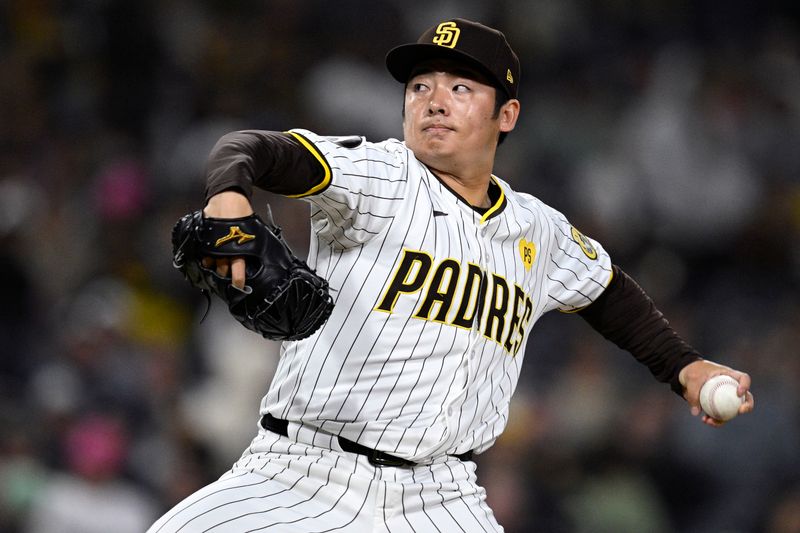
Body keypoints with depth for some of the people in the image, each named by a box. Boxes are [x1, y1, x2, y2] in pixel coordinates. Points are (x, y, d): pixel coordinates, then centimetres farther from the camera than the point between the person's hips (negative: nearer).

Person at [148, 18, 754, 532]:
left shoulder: (539, 231, 12)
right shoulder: (380, 176, -6)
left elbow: (607, 290, 33)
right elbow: (254, 148, -23)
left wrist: (686, 368, 22)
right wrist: (229, 195, -46)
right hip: (306, 477, -4)